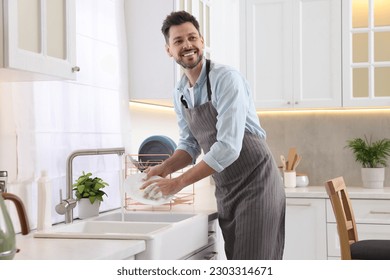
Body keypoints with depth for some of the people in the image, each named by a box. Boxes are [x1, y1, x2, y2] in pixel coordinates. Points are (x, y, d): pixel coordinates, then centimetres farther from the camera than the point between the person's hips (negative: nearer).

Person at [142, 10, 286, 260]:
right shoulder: (179, 94, 6)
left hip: (255, 184, -7)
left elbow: (228, 147, -25)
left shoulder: (226, 79, -18)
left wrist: (178, 183, -21)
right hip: (225, 192, 7)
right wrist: (164, 169, -3)